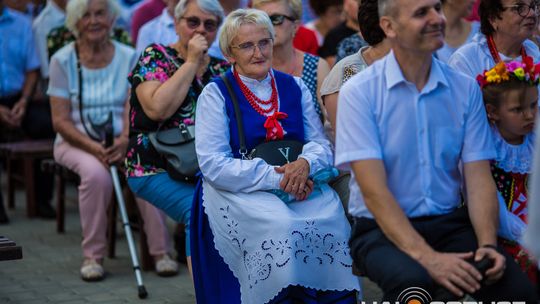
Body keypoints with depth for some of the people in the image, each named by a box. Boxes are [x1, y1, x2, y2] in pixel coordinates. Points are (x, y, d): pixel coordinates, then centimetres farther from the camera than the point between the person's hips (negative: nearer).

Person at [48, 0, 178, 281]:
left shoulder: (128, 57, 4)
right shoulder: (63, 60, -1)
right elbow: (60, 120, -6)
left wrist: (125, 140, -25)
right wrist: (93, 148, -21)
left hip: (121, 141, 2)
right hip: (77, 141, -1)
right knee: (96, 173, -34)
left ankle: (160, 252, -18)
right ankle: (92, 256, -21)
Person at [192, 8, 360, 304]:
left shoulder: (294, 87, 13)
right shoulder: (216, 94, 1)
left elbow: (321, 143, 10)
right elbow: (213, 164, -8)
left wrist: (305, 163, -15)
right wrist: (274, 176, -17)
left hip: (298, 184, 3)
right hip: (239, 190, -3)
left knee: (332, 218, -27)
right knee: (280, 225, -33)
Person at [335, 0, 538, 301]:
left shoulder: (466, 89, 7)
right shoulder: (359, 92, -6)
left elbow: (478, 178, 3)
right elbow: (374, 190, -14)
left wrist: (488, 244, -16)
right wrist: (427, 257, -26)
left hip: (450, 222, 4)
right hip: (383, 230, -4)